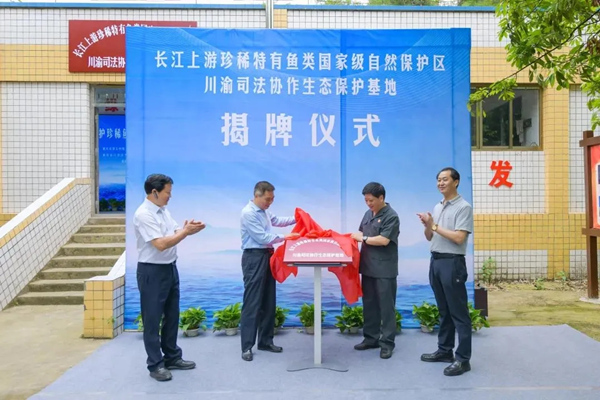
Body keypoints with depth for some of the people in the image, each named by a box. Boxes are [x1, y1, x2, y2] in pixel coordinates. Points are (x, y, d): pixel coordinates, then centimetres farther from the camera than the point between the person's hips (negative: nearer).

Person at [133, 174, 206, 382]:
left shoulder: (163, 210, 8)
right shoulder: (143, 214, -20)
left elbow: (174, 233, 6)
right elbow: (161, 244, -26)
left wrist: (188, 230, -14)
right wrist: (185, 232, -23)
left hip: (170, 268, 9)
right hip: (152, 271, -9)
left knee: (172, 315, 17)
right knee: (153, 319, 5)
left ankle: (172, 357, 32)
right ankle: (155, 364, 18)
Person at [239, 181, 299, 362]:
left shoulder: (264, 210, 10)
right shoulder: (248, 213, -17)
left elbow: (276, 220, 29)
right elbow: (263, 238, -20)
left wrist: (295, 219, 17)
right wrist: (285, 237, -12)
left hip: (267, 256, 9)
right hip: (254, 258, -9)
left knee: (268, 301, 12)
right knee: (252, 302, -6)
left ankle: (265, 341, 22)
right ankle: (247, 346, 2)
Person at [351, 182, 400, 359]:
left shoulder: (391, 216, -11)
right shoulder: (368, 213, 12)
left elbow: (384, 240, -19)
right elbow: (361, 233, 20)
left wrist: (363, 238, -10)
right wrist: (356, 236, -1)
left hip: (385, 270, -7)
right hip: (368, 267, 7)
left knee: (386, 307, 3)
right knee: (369, 304, 14)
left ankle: (387, 342, 12)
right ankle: (371, 338, 26)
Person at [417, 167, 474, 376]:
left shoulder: (463, 207, -9)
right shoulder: (437, 207, 14)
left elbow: (459, 238, -19)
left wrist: (435, 225, -14)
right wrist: (427, 225, -4)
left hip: (452, 263, -8)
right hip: (435, 261, 8)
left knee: (458, 312, -1)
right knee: (444, 310, 16)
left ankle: (463, 359, 6)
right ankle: (444, 350, 26)